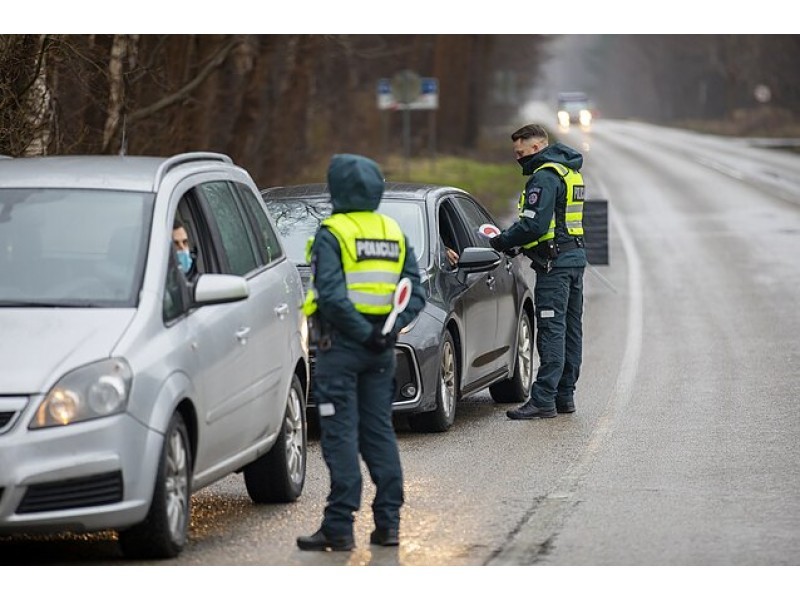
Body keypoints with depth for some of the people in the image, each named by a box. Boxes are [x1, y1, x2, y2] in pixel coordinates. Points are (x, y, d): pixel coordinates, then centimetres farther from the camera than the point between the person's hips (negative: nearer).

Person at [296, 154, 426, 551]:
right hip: (381, 351, 6)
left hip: (342, 344, -6)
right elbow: (415, 293, 6)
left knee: (341, 435, -5)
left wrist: (363, 332, -17)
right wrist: (391, 330, -5)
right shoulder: (394, 233, 12)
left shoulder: (332, 235, -8)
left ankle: (339, 527, -7)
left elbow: (331, 295, -20)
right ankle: (388, 523, 11)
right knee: (379, 431, 11)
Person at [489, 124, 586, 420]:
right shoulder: (569, 172, 18)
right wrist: (512, 242, 12)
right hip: (575, 255, 10)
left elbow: (533, 225, -23)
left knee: (551, 331, -11)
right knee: (570, 330, 12)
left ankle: (543, 400, -13)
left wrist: (500, 242, -11)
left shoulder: (544, 176, -14)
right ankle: (564, 395, 17)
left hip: (555, 262, -10)